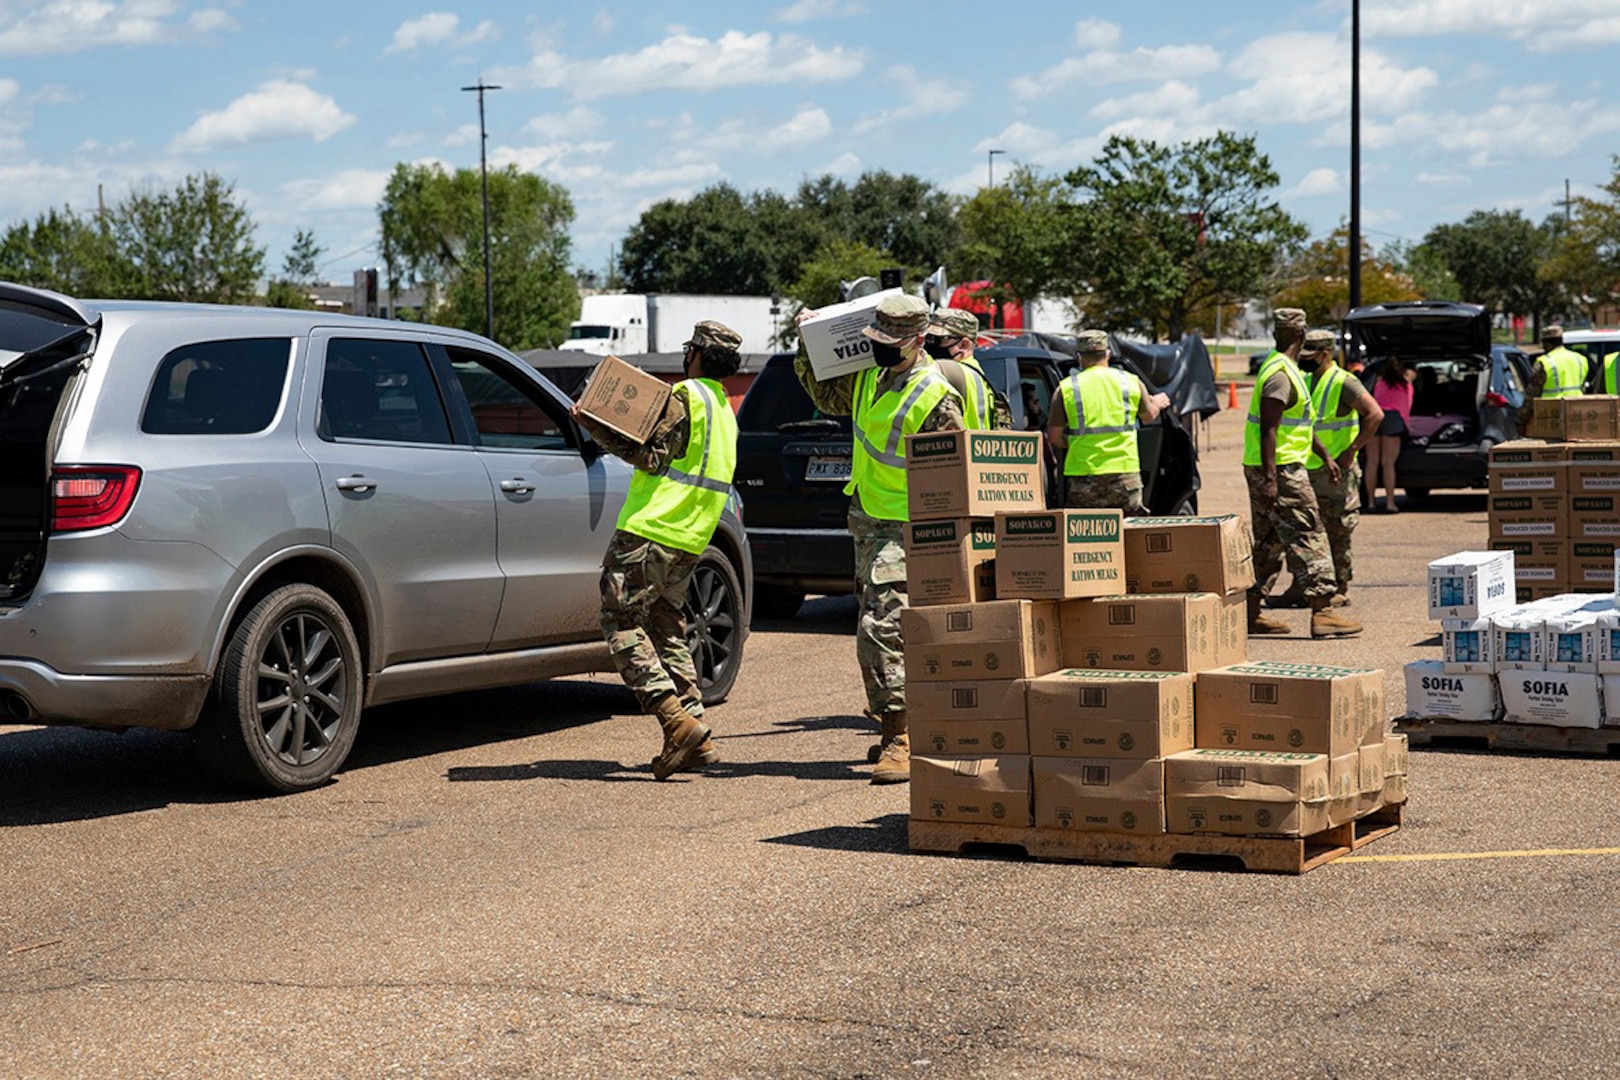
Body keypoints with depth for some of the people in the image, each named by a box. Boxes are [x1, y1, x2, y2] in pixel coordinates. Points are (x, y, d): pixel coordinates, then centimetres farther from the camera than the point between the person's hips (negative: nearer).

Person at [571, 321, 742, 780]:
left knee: (622, 623, -7)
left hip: (651, 530, -9)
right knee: (665, 630, 15)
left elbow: (651, 456, -15)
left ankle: (677, 721, -19)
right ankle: (696, 740, 10)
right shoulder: (723, 409, 21)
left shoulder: (686, 395, -8)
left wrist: (595, 428, -15)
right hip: (689, 540, 9)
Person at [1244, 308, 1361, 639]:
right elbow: (1268, 429, -22)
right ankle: (1322, 611, -9)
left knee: (1267, 543, 13)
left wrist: (1325, 456, 29)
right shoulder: (1280, 375, -16)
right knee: (1309, 538, -8)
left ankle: (1251, 612, 14)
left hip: (1265, 471, 10)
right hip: (1280, 469, -10)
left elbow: (1298, 423, 26)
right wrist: (1270, 479, -26)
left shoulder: (1281, 369, 17)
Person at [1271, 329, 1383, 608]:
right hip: (1306, 470, 8)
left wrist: (1350, 451, -20)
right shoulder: (1306, 381, 13)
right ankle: (1299, 587, 13)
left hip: (1336, 471, -8)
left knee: (1337, 533, -1)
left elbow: (1375, 414, -20)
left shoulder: (1344, 383, -12)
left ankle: (1340, 590, 7)